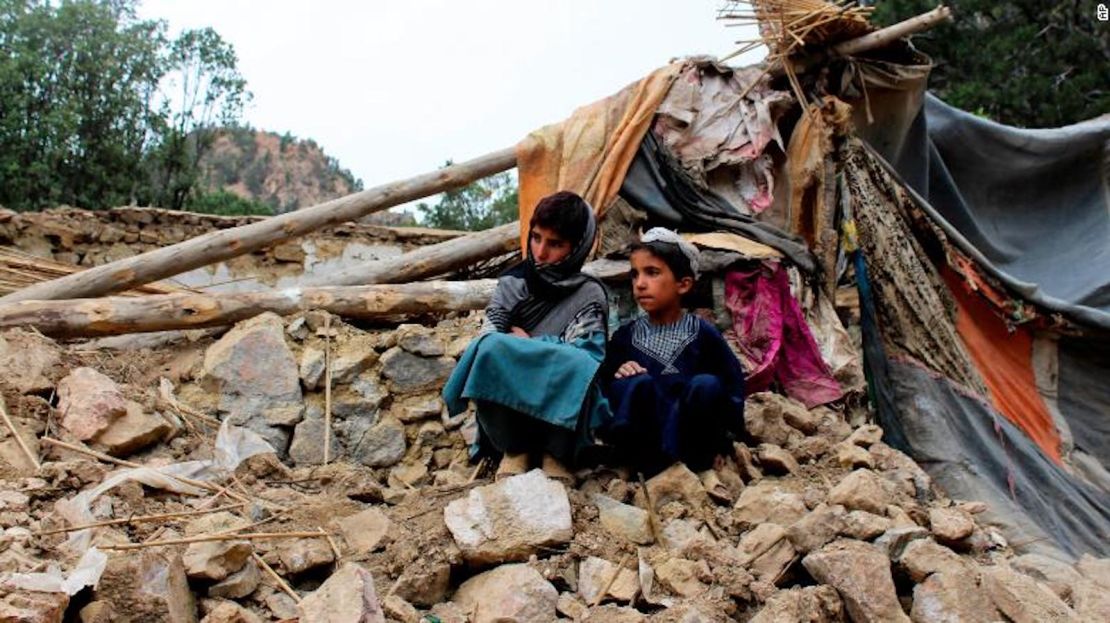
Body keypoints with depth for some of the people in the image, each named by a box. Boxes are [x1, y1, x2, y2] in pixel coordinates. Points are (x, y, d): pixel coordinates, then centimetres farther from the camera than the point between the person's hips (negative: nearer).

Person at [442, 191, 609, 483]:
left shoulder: (589, 294, -2)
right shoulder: (512, 283, 5)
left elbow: (582, 357, -14)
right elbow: (485, 340, -5)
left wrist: (524, 342, -8)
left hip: (560, 414, -2)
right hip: (506, 409, 2)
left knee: (581, 365, -34)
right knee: (491, 348, -29)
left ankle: (556, 454, -14)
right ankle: (513, 449, -12)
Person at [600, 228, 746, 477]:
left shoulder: (702, 333, 3)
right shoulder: (626, 335, 7)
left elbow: (733, 385, 4)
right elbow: (603, 388, 6)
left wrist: (722, 442, -3)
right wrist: (618, 375, -16)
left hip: (688, 435, 0)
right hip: (642, 438, 0)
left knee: (707, 384, -28)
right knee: (636, 382, -27)